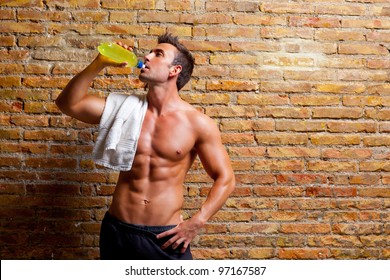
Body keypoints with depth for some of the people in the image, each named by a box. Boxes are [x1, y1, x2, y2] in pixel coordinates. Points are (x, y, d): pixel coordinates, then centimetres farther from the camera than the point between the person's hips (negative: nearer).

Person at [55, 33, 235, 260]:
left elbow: (225, 179, -3)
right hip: (118, 231, 3)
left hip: (166, 236, -2)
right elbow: (68, 104, 1)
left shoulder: (198, 123, -6)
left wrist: (196, 223, -13)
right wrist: (100, 63, -7)